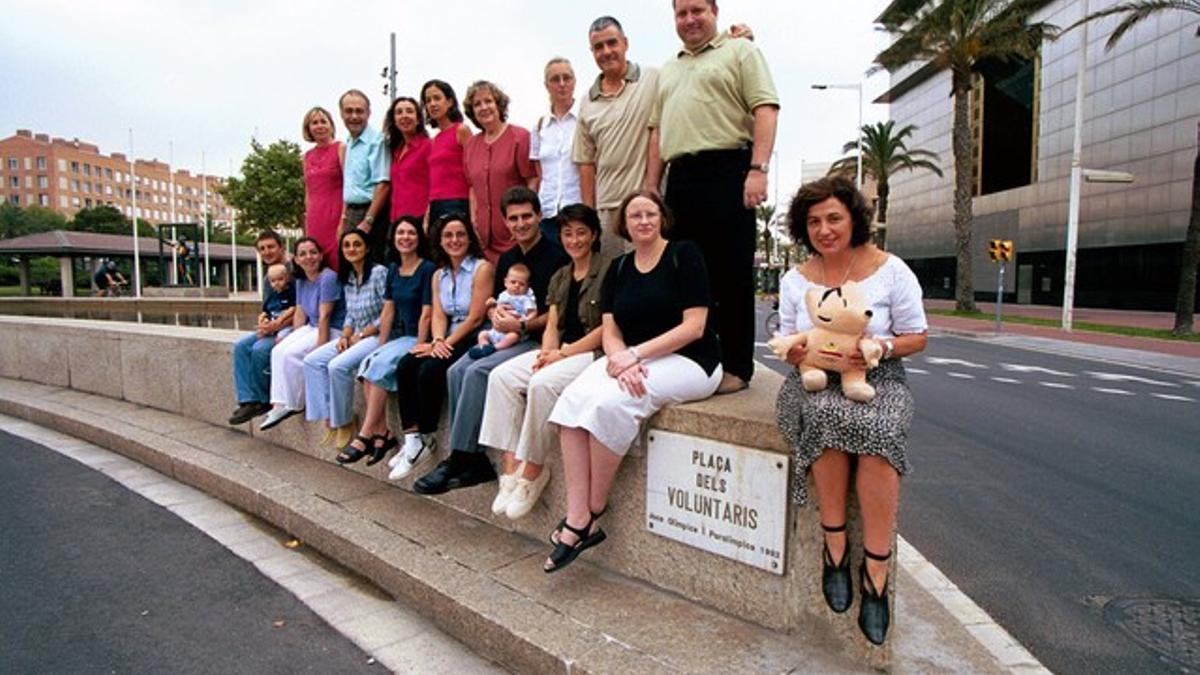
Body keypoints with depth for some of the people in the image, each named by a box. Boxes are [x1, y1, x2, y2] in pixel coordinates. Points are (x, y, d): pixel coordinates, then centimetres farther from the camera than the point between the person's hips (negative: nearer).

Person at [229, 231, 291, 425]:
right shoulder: (267, 280, 17)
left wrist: (277, 324, -20)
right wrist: (264, 323, -4)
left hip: (290, 328, -8)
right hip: (272, 328, 9)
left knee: (259, 349, -25)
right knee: (241, 346, -8)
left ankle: (263, 400, -7)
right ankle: (248, 400, -12)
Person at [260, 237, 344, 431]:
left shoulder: (328, 278, -17)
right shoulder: (301, 281, 10)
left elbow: (324, 317, -21)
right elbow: (300, 314, 11)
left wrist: (320, 350, -22)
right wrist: (293, 339, 0)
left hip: (332, 330, -8)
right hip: (311, 328, 8)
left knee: (291, 354, -20)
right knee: (278, 351, -11)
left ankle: (294, 405, -4)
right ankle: (280, 404, -11)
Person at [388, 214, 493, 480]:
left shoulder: (482, 268, -5)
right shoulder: (439, 275, 16)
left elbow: (475, 318, -11)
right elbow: (438, 315, 6)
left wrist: (447, 344, -15)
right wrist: (438, 341, -14)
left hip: (473, 340, -6)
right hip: (448, 341, 7)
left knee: (430, 370, -27)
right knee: (405, 366, -17)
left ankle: (425, 439, -10)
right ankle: (412, 438, -15)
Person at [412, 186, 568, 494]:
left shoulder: (556, 257, -6)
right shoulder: (507, 259, 17)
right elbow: (493, 302, 24)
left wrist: (522, 325, -18)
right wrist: (496, 312, 1)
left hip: (537, 341, -8)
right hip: (504, 338, 8)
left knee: (477, 372, -25)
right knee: (457, 371, -14)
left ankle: (459, 460, -15)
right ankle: (475, 459, -11)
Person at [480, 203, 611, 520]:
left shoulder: (609, 270, -5)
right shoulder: (560, 277, 18)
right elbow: (552, 324, 13)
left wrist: (563, 353, -15)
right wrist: (547, 352, -10)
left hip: (594, 352, -7)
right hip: (561, 351, 8)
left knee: (542, 383, -32)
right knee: (501, 376, -13)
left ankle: (533, 470, -16)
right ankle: (511, 465, -17)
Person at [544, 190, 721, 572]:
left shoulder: (684, 255, -2)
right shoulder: (618, 269, 13)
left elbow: (694, 326, -11)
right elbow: (610, 332, 6)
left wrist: (635, 354, -17)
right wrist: (618, 358, -18)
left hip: (688, 361, -5)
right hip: (629, 359, 5)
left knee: (610, 402, -31)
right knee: (573, 400, -23)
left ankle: (594, 513, -12)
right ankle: (578, 521, -23)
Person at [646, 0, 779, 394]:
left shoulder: (740, 51, 9)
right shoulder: (667, 71, 26)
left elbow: (765, 110, -3)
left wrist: (758, 169, -16)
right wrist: (651, 185, 13)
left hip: (727, 172, -6)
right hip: (680, 178, 6)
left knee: (732, 275, -6)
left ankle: (737, 367, 1)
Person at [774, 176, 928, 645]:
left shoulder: (890, 270, 1)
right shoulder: (795, 279, 9)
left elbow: (916, 337, 4)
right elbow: (787, 344, 13)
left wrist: (881, 347, -17)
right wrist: (795, 354, -13)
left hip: (877, 377, -1)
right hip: (813, 380, 1)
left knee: (878, 429, -35)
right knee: (826, 416, -36)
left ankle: (876, 571, -23)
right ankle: (835, 546, -19)